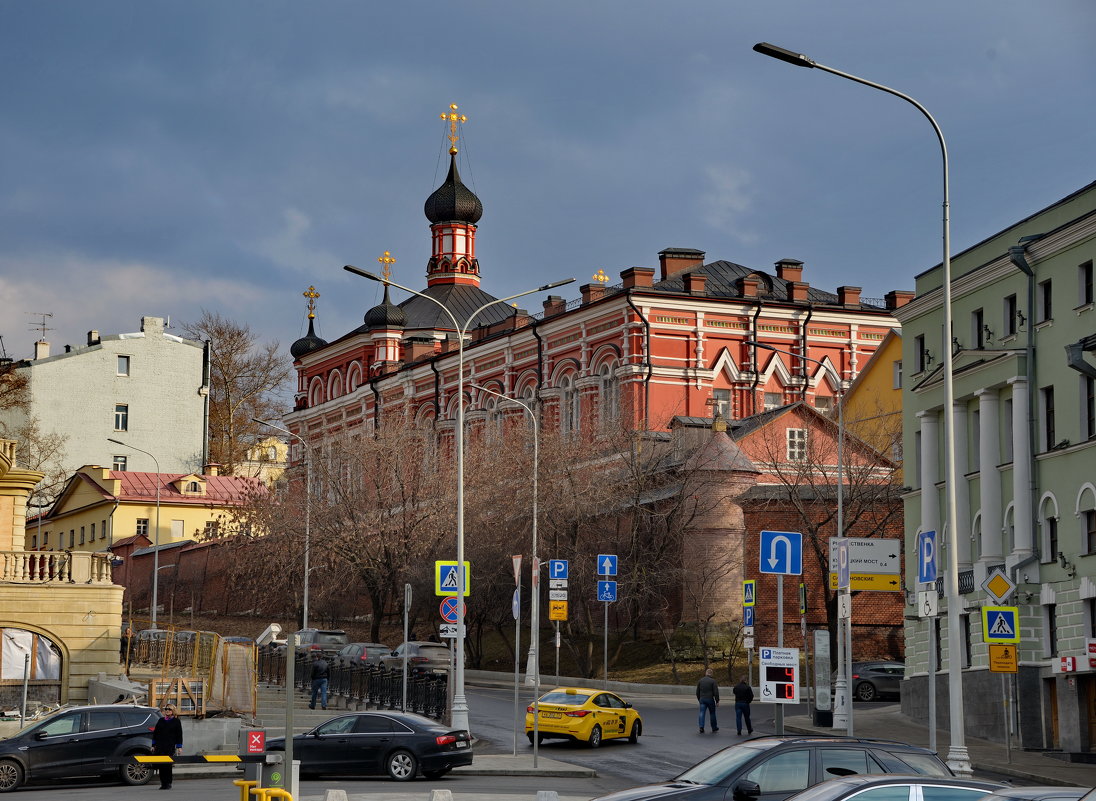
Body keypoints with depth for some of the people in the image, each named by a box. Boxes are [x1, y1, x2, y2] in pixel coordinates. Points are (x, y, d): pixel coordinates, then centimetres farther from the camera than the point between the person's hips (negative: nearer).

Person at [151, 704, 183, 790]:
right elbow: (155, 733, 17)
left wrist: (179, 747, -2)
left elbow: (179, 735, 4)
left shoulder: (176, 721, 5)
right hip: (160, 747, 3)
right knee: (161, 765, 0)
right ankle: (163, 783, 6)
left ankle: (168, 783, -1)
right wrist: (153, 745, 13)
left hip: (170, 747, -3)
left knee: (168, 765, -8)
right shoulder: (161, 721, 14)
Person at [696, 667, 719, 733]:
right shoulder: (713, 681, -7)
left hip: (702, 699, 2)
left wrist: (699, 699, 21)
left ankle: (701, 727, -18)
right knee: (712, 713, 12)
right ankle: (714, 728, 23)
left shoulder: (700, 680, 5)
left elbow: (697, 692, 10)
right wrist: (717, 701, -5)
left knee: (702, 713, -1)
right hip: (710, 699, -2)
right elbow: (716, 692, -11)